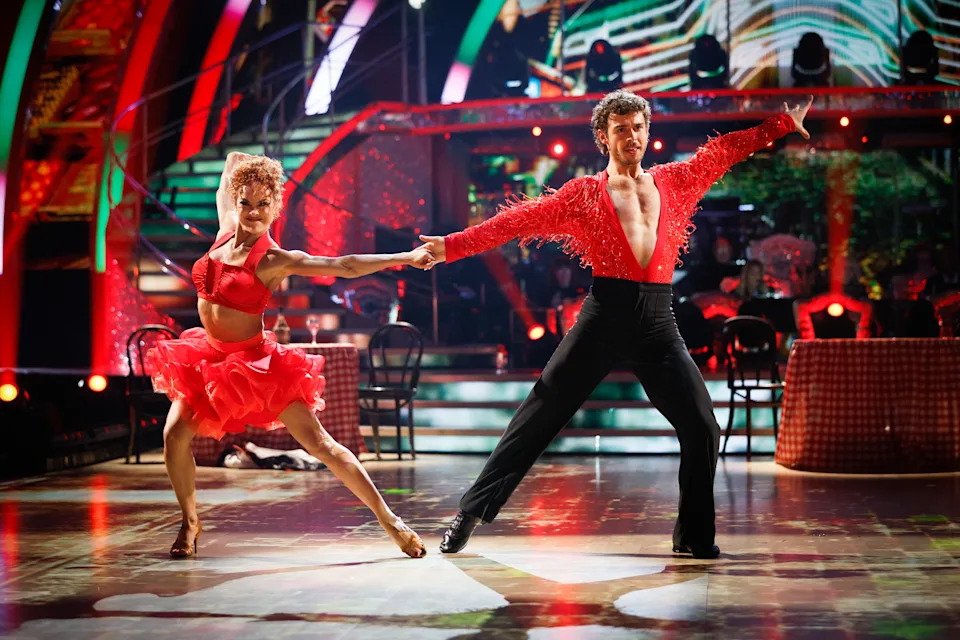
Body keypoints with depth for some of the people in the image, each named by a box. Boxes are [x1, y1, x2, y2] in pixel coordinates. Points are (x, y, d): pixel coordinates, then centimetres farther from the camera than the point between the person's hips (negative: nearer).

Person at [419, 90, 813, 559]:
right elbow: (518, 220, 1)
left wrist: (784, 125, 25)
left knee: (702, 428, -2)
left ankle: (694, 537, 13)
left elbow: (724, 151, 24)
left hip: (657, 324, 3)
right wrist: (452, 246, -5)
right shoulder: (584, 194, 5)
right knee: (538, 419, -3)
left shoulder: (672, 182, 14)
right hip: (604, 317, -3)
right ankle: (469, 515, 4)